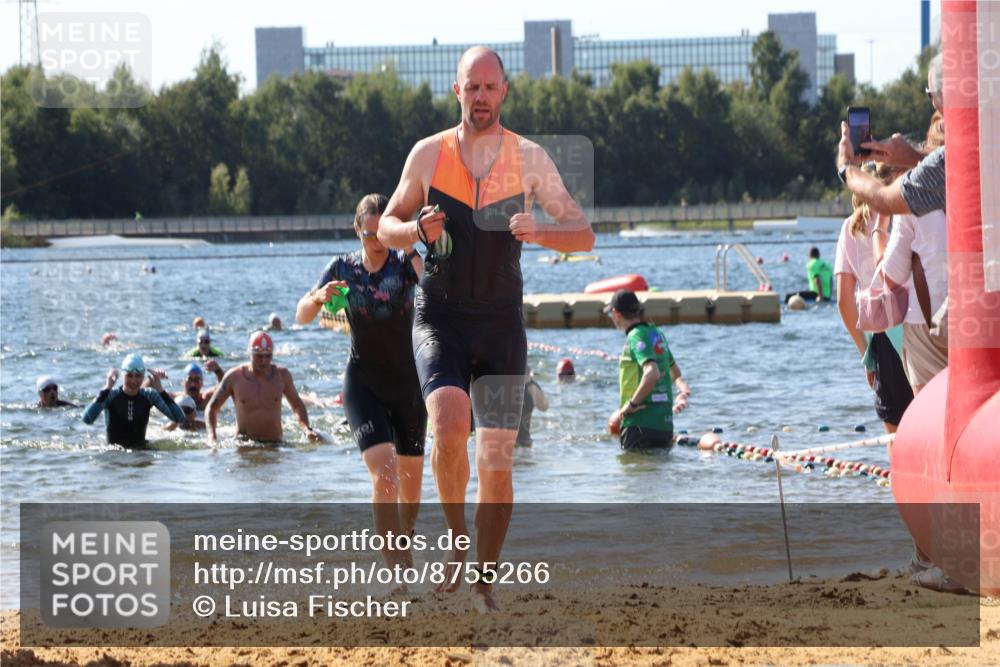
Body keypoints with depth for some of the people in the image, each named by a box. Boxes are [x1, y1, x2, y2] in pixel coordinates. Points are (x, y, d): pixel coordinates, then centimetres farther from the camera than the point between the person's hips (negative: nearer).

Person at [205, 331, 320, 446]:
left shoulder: (281, 375, 4)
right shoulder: (235, 377, -1)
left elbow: (297, 405, 18)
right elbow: (212, 407, 7)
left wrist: (307, 430, 0)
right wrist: (212, 439, -7)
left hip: (275, 444, 2)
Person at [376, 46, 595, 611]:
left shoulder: (529, 158, 1)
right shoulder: (429, 154, 2)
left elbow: (584, 234, 0)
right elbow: (387, 227, 12)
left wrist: (538, 232, -21)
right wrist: (419, 231, -12)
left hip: (502, 325, 1)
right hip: (440, 320, -1)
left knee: (498, 464, 1)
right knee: (450, 426, -26)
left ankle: (485, 583, 15)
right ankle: (456, 536, -2)